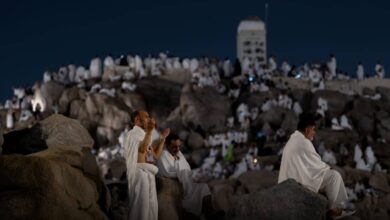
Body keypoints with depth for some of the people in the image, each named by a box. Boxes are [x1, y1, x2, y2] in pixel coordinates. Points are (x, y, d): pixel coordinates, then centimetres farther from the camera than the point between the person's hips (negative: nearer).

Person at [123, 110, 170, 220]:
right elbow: (142, 149, -27)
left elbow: (155, 155, 23)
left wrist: (162, 138, 20)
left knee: (150, 205, 10)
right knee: (141, 204, -10)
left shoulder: (143, 134, 23)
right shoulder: (134, 133, -7)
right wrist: (149, 131, -30)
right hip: (140, 171, -10)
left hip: (148, 173, 10)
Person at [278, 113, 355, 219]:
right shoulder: (304, 142, -18)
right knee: (334, 175, -5)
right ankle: (334, 208, 7)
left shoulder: (292, 141, 15)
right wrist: (327, 168, 10)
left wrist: (325, 167, 17)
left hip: (292, 180, 11)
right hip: (301, 181, -11)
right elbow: (316, 163, -10)